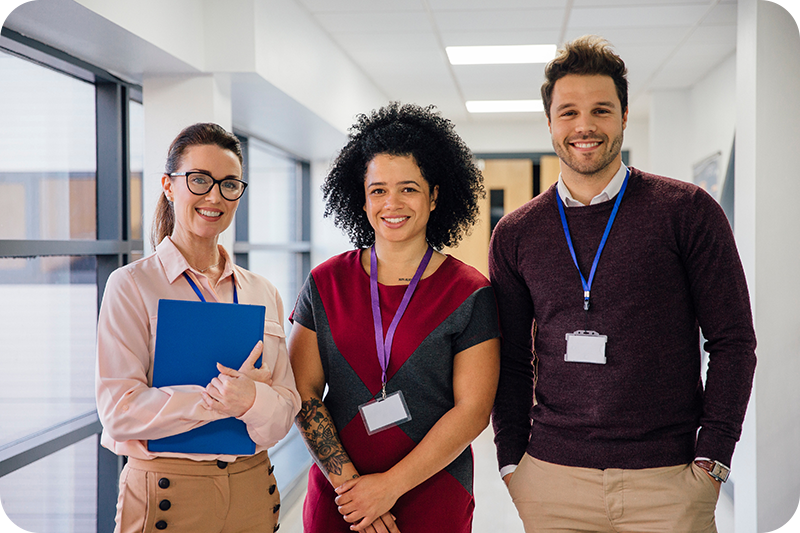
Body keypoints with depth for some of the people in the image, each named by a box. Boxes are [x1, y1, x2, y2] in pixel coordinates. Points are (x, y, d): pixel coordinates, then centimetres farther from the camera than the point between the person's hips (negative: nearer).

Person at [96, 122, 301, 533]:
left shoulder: (262, 293, 7)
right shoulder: (131, 285, -6)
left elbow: (285, 410, 0)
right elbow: (120, 412, -15)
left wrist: (251, 401, -21)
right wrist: (222, 399, -20)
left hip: (253, 492, 4)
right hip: (168, 495, -4)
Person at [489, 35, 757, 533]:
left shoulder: (688, 211, -1)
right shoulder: (515, 234, 6)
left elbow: (733, 340, -1)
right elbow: (512, 360, 11)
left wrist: (712, 458, -6)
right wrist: (512, 461, 3)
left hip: (667, 479, -2)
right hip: (552, 478, 2)